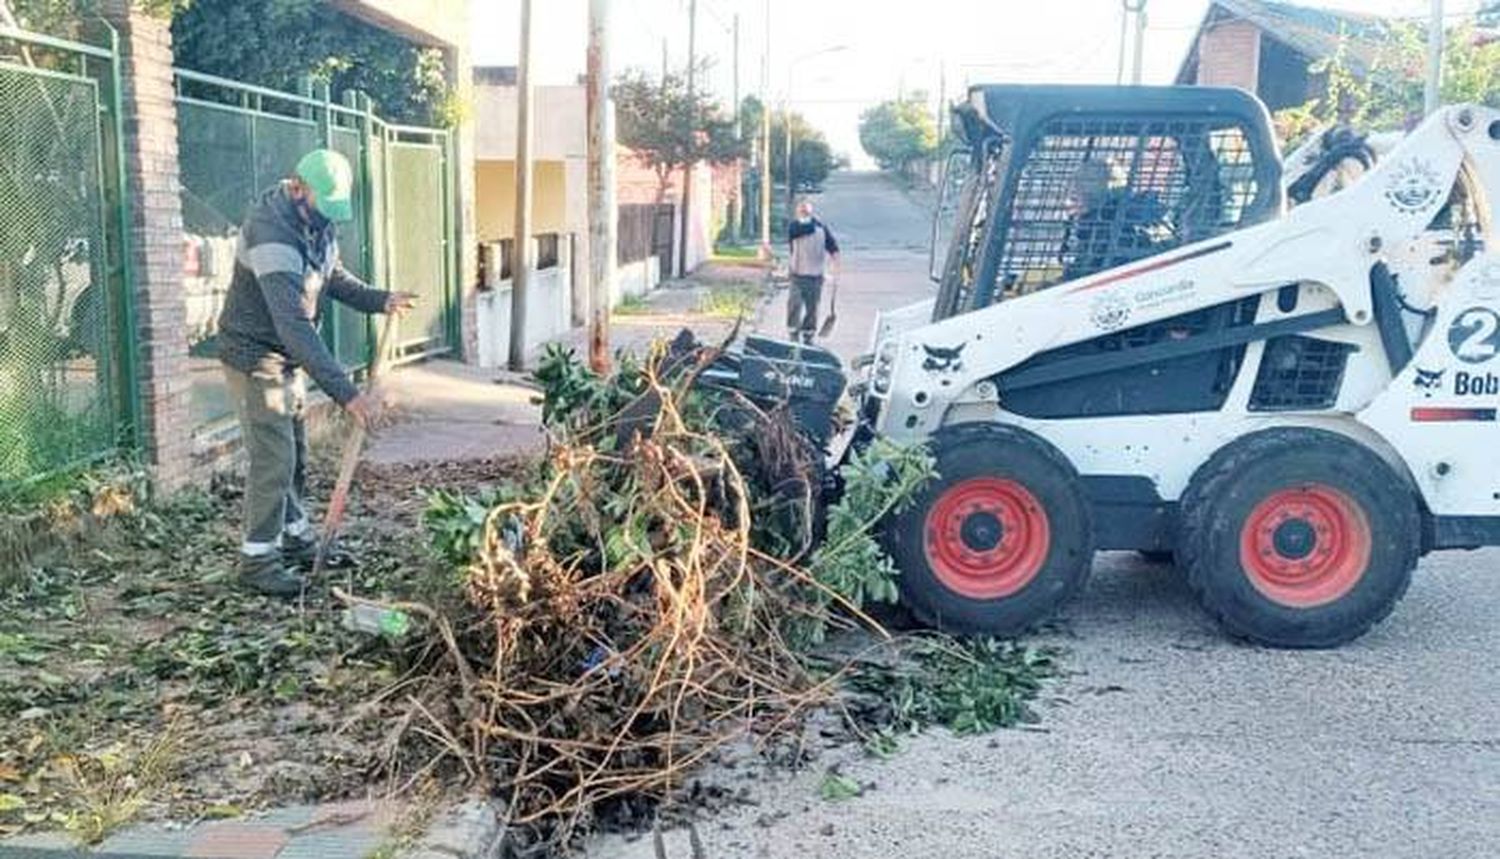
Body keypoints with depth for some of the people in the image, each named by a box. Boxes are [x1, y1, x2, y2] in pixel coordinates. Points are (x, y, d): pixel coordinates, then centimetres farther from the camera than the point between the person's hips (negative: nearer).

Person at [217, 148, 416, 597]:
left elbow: (332, 275, 16)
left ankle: (297, 541, 32)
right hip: (254, 357, -9)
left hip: (288, 359, 9)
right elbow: (294, 326, -39)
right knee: (274, 458, -8)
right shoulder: (271, 234, -32)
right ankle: (258, 560, 5)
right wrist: (346, 393, -44)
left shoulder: (318, 223, -2)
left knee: (295, 454, 17)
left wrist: (379, 300, -4)